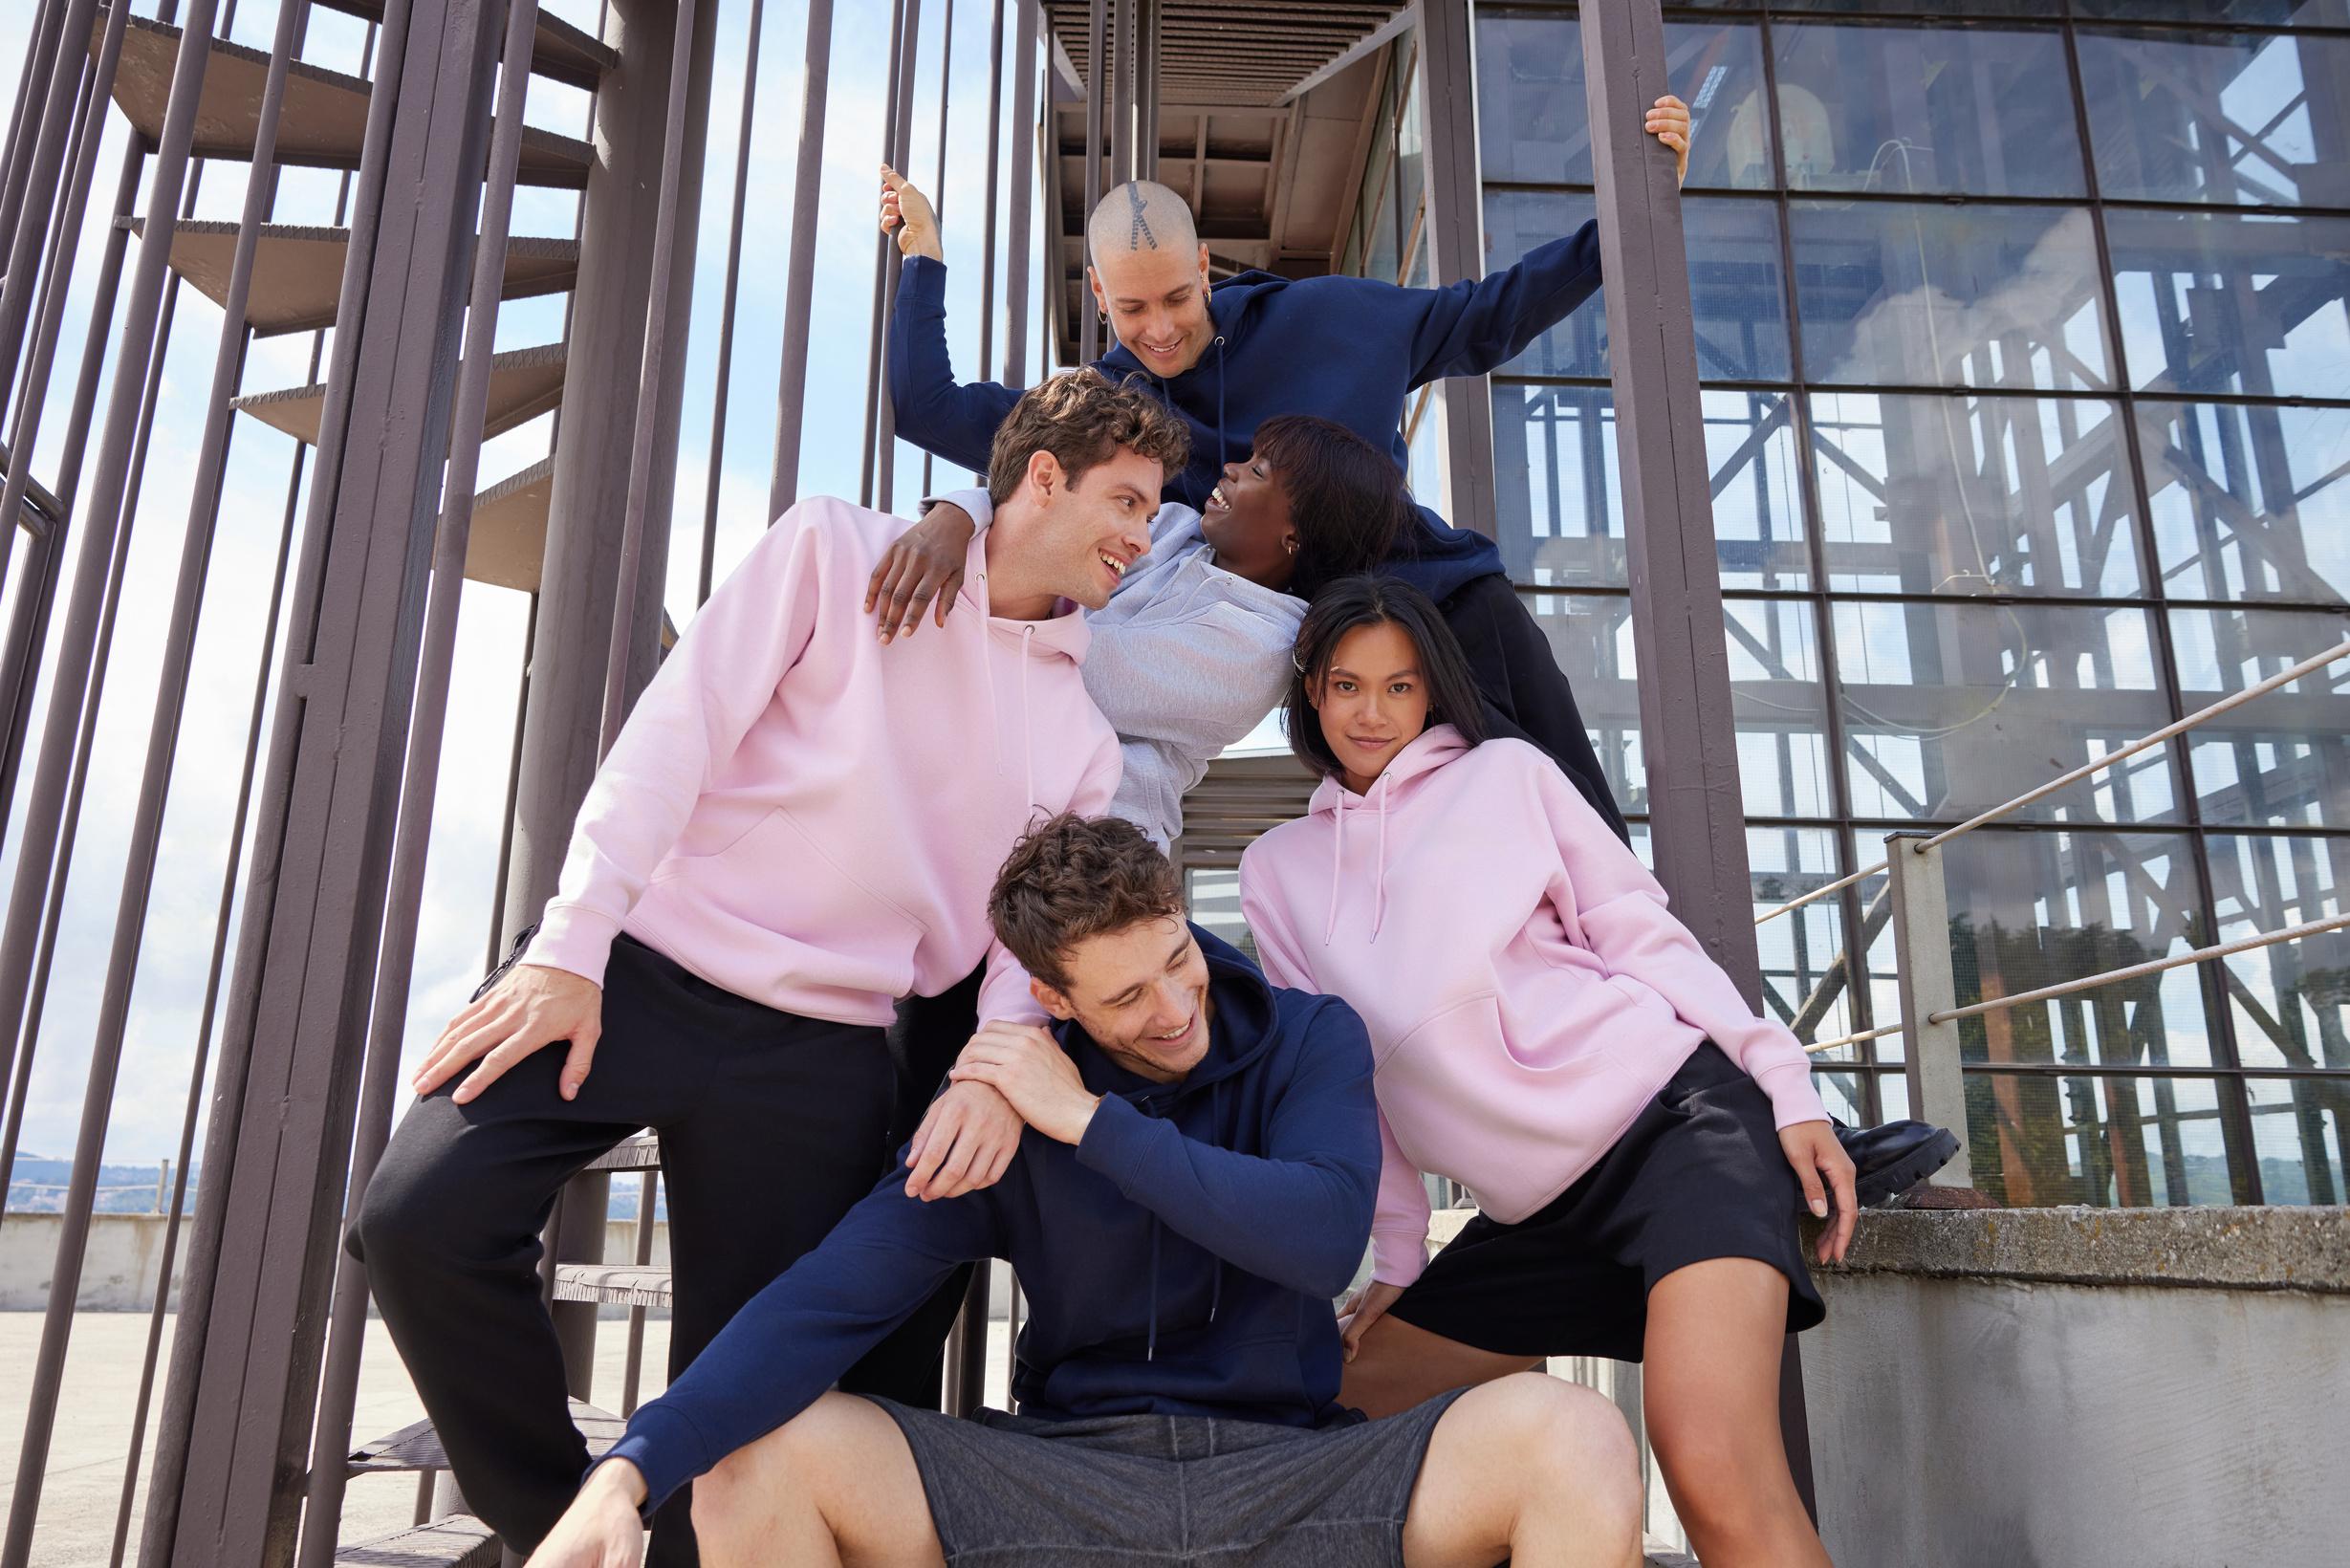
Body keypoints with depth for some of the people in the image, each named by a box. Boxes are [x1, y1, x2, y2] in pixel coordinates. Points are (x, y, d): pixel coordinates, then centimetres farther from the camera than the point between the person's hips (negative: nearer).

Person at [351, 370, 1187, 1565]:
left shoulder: (1082, 737, 11)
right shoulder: (839, 551, 1)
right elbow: (678, 729, -6)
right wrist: (571, 944, -13)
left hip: (820, 1049, 3)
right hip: (639, 965, -2)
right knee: (420, 1219, -15)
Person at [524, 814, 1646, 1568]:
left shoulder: (1310, 1040, -1)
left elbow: (1325, 1234, -18)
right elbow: (832, 1296, -9)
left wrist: (1092, 1121, -16)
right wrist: (632, 1469, -23)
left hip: (1289, 1476, -1)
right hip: (1067, 1478, 1)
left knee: (1568, 1436, -28)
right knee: (758, 1458, -18)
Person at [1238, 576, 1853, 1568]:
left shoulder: (1507, 773, 6)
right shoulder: (1278, 872, 13)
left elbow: (1642, 933, 4)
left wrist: (1788, 1090, -3)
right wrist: (1398, 1253, 12)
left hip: (1679, 1118, -4)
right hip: (1534, 1213, 5)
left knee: (1716, 1473, -25)